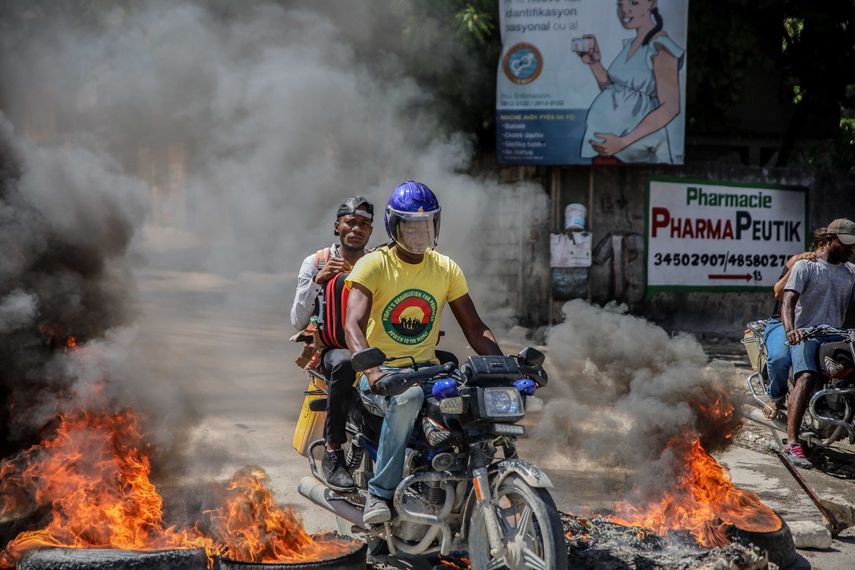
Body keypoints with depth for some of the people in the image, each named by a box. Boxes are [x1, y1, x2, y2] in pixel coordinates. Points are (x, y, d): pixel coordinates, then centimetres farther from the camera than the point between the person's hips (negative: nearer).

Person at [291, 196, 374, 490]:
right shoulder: (316, 263, 6)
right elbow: (298, 321, -1)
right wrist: (317, 280, -13)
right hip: (328, 347, -2)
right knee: (345, 364, -41)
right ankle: (333, 454, -33)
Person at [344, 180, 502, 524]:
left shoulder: (447, 269, 8)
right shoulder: (373, 265, -7)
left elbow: (474, 328, 7)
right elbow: (353, 324, -20)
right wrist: (372, 370, -39)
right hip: (382, 373, -4)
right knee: (407, 398, -38)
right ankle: (380, 492, -28)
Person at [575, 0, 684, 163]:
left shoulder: (660, 47, -12)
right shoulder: (630, 44, 11)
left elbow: (670, 107, -19)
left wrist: (623, 141, -24)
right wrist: (594, 63, 2)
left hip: (638, 145, -7)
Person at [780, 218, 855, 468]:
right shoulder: (805, 266, 2)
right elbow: (788, 300, -11)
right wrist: (790, 330, -31)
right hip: (806, 334, -6)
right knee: (806, 378, -31)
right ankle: (792, 443, -40)